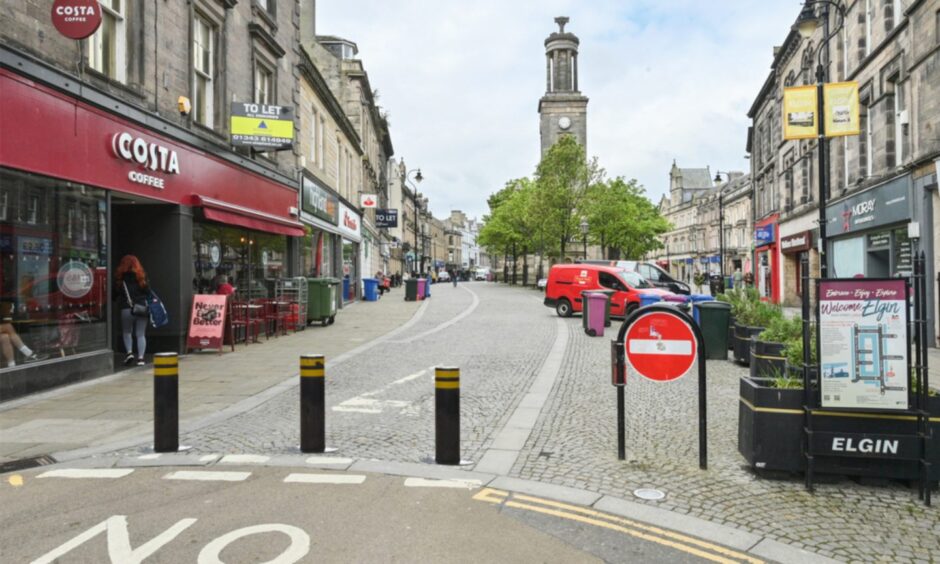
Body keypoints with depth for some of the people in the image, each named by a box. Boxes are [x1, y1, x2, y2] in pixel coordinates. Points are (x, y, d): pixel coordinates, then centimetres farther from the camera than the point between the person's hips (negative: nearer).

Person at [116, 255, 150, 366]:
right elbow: (148, 292, 0)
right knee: (141, 334, 6)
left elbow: (115, 293, 3)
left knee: (126, 332, 18)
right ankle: (141, 357, 1)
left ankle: (129, 352, 2)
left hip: (126, 309, -1)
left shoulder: (120, 277, -3)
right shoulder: (141, 275, 0)